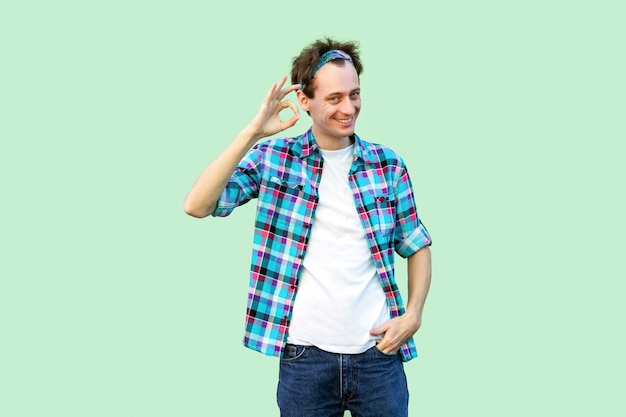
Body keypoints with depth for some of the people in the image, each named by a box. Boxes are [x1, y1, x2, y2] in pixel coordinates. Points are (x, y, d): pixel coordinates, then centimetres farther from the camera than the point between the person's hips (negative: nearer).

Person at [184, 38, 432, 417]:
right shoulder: (273, 158, -1)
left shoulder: (388, 165, 5)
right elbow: (197, 206, -12)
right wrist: (252, 134, -18)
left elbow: (417, 246, 13)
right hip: (305, 353, -1)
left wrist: (413, 314, -1)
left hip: (378, 352, 2)